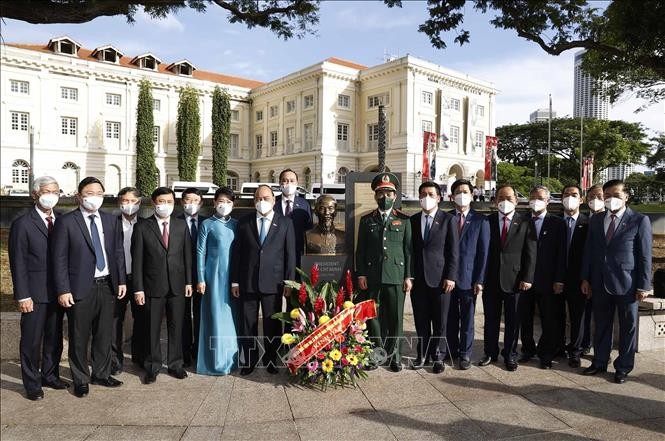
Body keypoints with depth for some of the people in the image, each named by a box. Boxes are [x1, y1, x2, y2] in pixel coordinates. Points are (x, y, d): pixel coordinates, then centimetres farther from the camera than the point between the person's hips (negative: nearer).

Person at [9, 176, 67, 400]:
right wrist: (23, 296, -13)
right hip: (35, 294, -5)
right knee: (31, 340, 6)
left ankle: (50, 376, 31)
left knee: (54, 338, 15)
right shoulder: (22, 224, -8)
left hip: (57, 292, 5)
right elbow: (18, 263, -9)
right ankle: (32, 384, 21)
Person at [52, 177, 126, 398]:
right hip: (80, 288, -4)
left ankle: (101, 374, 32)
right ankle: (80, 380, 26)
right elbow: (59, 259, -7)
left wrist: (121, 280, 5)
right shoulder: (66, 222, -6)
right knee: (79, 338, 9)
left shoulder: (111, 220, 6)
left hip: (107, 285, 4)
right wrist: (63, 290, -11)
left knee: (104, 335, 15)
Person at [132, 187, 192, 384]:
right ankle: (152, 367, 23)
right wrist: (138, 288, -7)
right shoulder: (142, 227, -3)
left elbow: (187, 255, 6)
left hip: (177, 285, 2)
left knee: (176, 327, 11)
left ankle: (175, 365, 25)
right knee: (153, 329, 8)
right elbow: (137, 260, -4)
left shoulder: (182, 225, 5)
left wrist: (189, 281, 2)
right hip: (153, 286, -2)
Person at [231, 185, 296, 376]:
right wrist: (235, 281, 2)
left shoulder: (285, 223, 3)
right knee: (247, 324, 8)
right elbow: (236, 253, 6)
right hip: (247, 283, 1)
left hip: (273, 283, -1)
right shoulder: (244, 222, 6)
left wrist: (289, 282, -3)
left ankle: (271, 361, 24)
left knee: (273, 325, 8)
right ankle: (249, 361, 23)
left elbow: (290, 254, 1)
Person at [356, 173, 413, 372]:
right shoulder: (366, 220, 9)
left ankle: (394, 355, 20)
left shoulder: (404, 220, 8)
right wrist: (361, 274, 0)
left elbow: (409, 250, 5)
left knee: (395, 318, 5)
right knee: (373, 317, 4)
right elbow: (360, 250, 8)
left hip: (396, 277, 0)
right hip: (372, 277, 1)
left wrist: (409, 276, 0)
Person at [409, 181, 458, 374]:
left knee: (440, 321, 5)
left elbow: (453, 251, -3)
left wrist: (450, 276, -9)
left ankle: (438, 357, 18)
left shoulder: (448, 219, 0)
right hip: (418, 278, 3)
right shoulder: (413, 220, 10)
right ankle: (423, 354, 23)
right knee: (421, 321, 9)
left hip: (440, 278, -3)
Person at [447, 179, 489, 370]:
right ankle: (451, 351, 26)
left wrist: (479, 280, -7)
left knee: (467, 318, 7)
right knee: (450, 317, 11)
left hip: (468, 277, -2)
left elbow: (483, 252, -2)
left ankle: (465, 354, 20)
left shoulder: (480, 220, -1)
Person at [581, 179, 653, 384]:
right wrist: (586, 278, 6)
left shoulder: (639, 220, -4)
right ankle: (599, 362, 27)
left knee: (628, 327, 9)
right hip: (600, 283, 4)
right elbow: (588, 251, 10)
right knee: (601, 325, 13)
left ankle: (623, 367, 23)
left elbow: (645, 256, -6)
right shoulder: (595, 220, 7)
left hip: (627, 284, -3)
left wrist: (643, 286, -9)